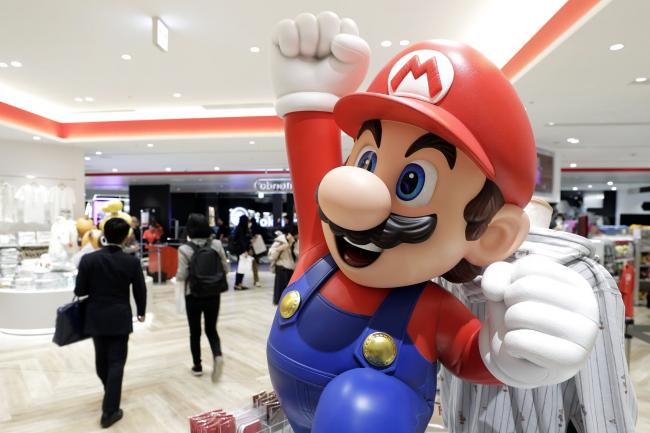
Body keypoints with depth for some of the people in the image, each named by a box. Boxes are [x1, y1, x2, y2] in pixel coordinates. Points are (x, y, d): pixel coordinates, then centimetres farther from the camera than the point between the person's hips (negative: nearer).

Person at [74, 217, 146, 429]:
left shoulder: (89, 259, -11)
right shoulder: (132, 262, -11)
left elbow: (79, 291, -7)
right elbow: (140, 291, -3)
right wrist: (141, 312, 14)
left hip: (96, 318, 3)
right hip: (120, 318, -2)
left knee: (101, 358, 22)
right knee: (116, 362, 6)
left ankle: (110, 393, 45)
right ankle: (110, 411, 8)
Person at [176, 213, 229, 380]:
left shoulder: (185, 249, -12)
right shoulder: (217, 245, -5)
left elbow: (181, 276, -11)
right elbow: (226, 269, 1)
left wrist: (176, 276, 11)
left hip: (193, 296, -2)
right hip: (214, 295, 2)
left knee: (195, 332, 14)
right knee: (211, 329, 17)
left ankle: (197, 366, 24)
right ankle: (217, 355, -6)